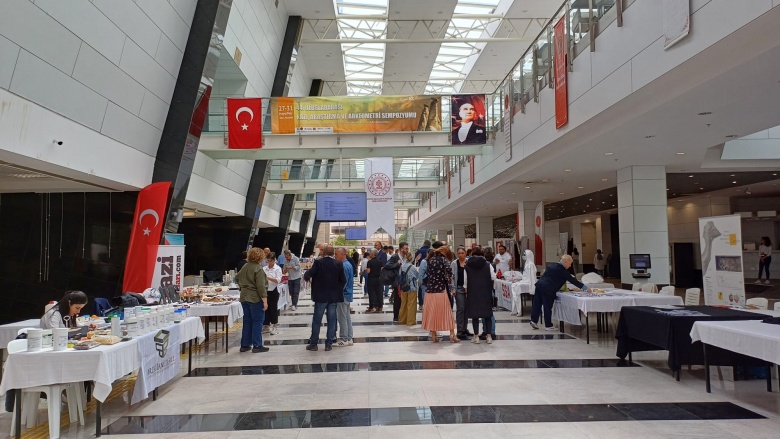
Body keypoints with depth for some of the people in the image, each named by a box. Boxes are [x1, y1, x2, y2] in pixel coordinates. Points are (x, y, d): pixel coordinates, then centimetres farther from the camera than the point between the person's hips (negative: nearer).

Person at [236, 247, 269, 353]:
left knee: (247, 321, 14)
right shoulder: (258, 269, -15)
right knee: (257, 322, 0)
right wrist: (265, 301, -18)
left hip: (244, 297, 8)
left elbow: (237, 278, 26)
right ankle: (257, 346, 3)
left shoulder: (244, 267, 10)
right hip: (256, 298, -8)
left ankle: (244, 345, 18)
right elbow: (261, 287, -20)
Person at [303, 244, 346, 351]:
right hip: (334, 297, 3)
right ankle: (329, 344, 12)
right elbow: (343, 280, 1)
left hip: (321, 296, -2)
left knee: (316, 321, 7)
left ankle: (313, 343, 12)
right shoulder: (339, 264, -2)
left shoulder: (318, 262, -11)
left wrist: (307, 277, 11)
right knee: (331, 320, 9)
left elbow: (307, 275, -12)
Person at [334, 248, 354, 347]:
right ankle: (349, 338, 20)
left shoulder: (344, 266, -19)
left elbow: (343, 282, -21)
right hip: (348, 294, 10)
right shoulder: (348, 264, 11)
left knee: (342, 318, -2)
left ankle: (344, 339, 4)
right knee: (347, 317, 14)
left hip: (343, 295, -10)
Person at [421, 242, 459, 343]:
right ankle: (452, 335, 7)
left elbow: (428, 275, 9)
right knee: (446, 312, 6)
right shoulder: (444, 259, -5)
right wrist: (449, 281, -4)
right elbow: (449, 270, -20)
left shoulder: (431, 259, 5)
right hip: (441, 290, -3)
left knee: (432, 312, 9)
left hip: (430, 290, 3)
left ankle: (433, 335, 13)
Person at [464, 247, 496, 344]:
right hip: (486, 292, 0)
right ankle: (489, 335, 9)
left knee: (474, 314, 6)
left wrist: (466, 289, 18)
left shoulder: (467, 266, -1)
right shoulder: (488, 265, -3)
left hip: (472, 293, 0)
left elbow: (465, 281, 3)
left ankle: (476, 337, 6)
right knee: (487, 314, 10)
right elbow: (493, 277, 1)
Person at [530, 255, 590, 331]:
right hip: (548, 289, -8)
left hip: (539, 285, 8)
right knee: (548, 307, 1)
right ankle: (548, 325, 9)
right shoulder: (562, 270, -7)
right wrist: (585, 288, 0)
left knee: (537, 304, 11)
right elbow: (572, 280, -5)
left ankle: (534, 320, 14)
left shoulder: (551, 266, 16)